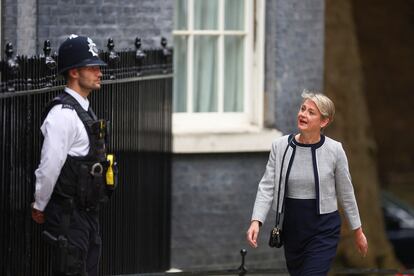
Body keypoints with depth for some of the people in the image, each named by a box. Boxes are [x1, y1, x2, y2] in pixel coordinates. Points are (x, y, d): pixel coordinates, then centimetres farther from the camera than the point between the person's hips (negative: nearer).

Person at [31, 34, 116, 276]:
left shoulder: (84, 110, 16)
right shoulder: (63, 114, -17)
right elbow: (49, 166, -18)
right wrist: (39, 206, -8)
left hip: (88, 211, 10)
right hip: (68, 214, -10)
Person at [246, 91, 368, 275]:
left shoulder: (334, 150, -9)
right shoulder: (280, 146, -3)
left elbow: (346, 193, 2)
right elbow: (267, 187, -6)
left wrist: (358, 232, 9)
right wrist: (256, 221, -21)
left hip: (323, 231, -4)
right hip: (292, 229, 4)